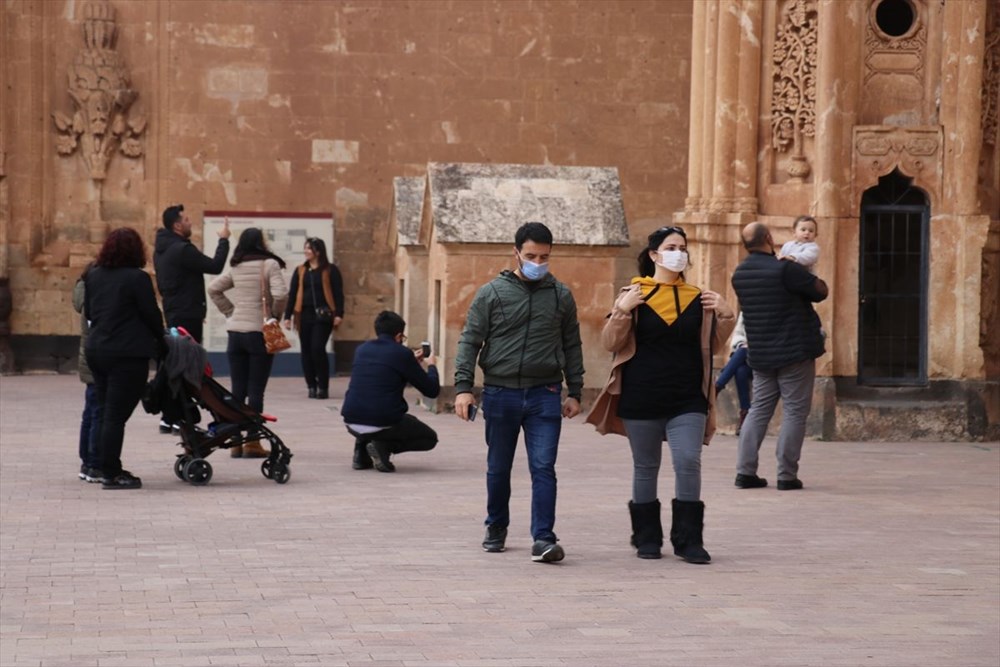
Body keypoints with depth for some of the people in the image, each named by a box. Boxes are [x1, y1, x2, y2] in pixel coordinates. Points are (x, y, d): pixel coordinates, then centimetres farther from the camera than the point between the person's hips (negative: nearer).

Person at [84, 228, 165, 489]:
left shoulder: (93, 275, 8)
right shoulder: (137, 278, -13)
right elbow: (151, 314, -8)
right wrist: (160, 340, 8)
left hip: (96, 350, 7)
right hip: (128, 354, -7)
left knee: (106, 412, 17)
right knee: (116, 415, -4)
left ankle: (106, 466, 21)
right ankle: (111, 473, -2)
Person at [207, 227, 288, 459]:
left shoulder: (236, 268, 10)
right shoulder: (269, 264, -8)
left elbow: (213, 289, 12)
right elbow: (280, 294, -19)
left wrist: (230, 311, 13)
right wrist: (276, 315, -3)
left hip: (235, 332, 5)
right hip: (259, 332, -5)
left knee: (237, 390, 8)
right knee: (256, 390, -1)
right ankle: (252, 444, 0)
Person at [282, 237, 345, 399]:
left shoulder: (330, 270, 2)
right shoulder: (300, 271, 12)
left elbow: (338, 293, -1)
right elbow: (292, 294, 12)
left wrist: (339, 314, -10)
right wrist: (287, 316, 6)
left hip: (323, 315, -4)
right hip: (304, 315, 4)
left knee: (317, 349, -14)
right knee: (306, 351, 3)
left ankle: (323, 387, -5)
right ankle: (311, 387, 10)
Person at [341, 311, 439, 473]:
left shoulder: (362, 349, 12)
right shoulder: (402, 353, -5)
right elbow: (432, 390, 1)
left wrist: (412, 362, 38)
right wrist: (431, 366, 21)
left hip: (352, 423, 6)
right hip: (383, 423, -6)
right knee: (430, 438, 20)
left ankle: (362, 450, 17)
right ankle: (383, 447, -4)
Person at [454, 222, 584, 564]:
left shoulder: (561, 296, 6)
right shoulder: (491, 293, 1)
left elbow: (572, 347, 12)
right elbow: (470, 341, 1)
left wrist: (574, 392, 9)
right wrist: (463, 386, -8)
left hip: (545, 395, 0)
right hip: (500, 394, 0)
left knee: (543, 468, -9)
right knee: (498, 468, 12)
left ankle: (543, 538, -10)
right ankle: (496, 529, 31)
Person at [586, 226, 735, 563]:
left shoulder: (698, 298, 7)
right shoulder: (634, 294, 0)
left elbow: (713, 346, 13)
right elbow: (611, 343, -2)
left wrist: (725, 316, -2)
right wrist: (623, 310, -16)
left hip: (687, 399, 1)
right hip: (642, 398, -1)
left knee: (688, 462, -11)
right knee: (645, 468, 9)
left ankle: (688, 540, -3)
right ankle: (646, 538, 20)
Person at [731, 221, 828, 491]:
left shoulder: (739, 274, 5)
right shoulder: (785, 270, -17)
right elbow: (821, 291, -10)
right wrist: (810, 279, 11)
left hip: (760, 355, 6)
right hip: (795, 352, -6)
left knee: (759, 409, 12)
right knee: (795, 413, 0)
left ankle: (745, 471, 7)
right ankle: (787, 475, -3)